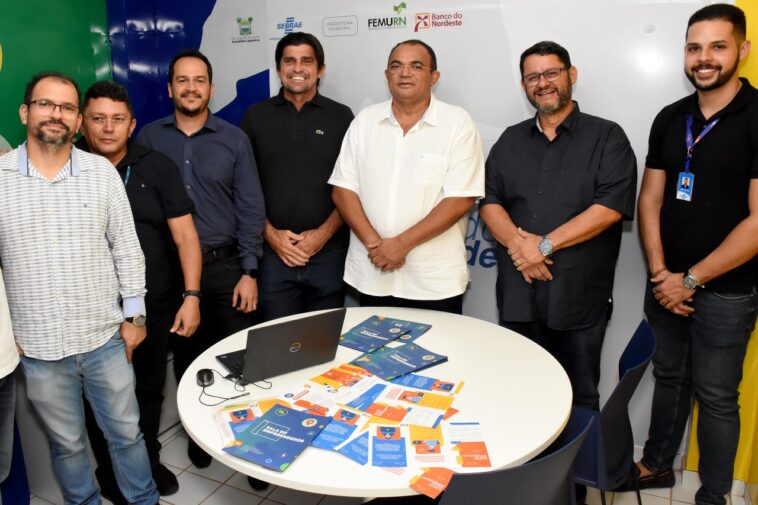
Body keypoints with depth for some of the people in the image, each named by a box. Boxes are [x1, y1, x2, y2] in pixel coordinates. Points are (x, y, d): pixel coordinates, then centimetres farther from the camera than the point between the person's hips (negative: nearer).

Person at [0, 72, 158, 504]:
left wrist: (134, 315, -1)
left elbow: (127, 248, 1)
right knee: (67, 443, 17)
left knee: (126, 432, 14)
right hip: (38, 347, 0)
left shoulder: (102, 172, -2)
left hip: (105, 337, 0)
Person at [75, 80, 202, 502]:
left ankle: (148, 460, 42)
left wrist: (191, 296, -10)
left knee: (150, 389, 17)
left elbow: (185, 234, -3)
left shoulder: (157, 167, -1)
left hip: (156, 305, 2)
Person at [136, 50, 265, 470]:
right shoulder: (149, 137, 4)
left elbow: (250, 208, -1)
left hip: (226, 265, -1)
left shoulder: (234, 139, 1)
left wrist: (249, 271, -7)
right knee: (188, 356, 13)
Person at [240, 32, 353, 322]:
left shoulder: (341, 117, 4)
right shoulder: (256, 116, 7)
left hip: (328, 252, 0)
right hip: (273, 252, 1)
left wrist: (324, 233, -9)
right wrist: (269, 232, -6)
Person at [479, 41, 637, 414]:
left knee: (579, 400, 9)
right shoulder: (511, 140, 14)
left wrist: (545, 245, -16)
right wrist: (518, 243, -13)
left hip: (579, 298, -3)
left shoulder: (606, 137, 1)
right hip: (517, 295, 4)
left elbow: (609, 207, -12)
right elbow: (489, 201, 6)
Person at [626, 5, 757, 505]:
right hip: (667, 284, 5)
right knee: (669, 377, 19)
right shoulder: (670, 118, 5)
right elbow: (650, 199, 6)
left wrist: (691, 279, -13)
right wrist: (660, 273, -5)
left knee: (716, 396, 8)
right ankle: (657, 464, 38)